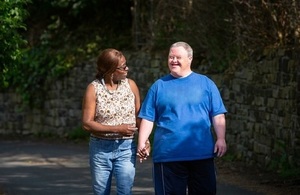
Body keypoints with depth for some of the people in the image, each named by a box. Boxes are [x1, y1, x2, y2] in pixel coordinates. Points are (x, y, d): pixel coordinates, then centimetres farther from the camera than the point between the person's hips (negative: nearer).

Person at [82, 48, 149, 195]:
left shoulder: (130, 85, 2)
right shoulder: (94, 88, -5)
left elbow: (138, 115, 7)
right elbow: (87, 124, -9)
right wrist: (117, 129, -16)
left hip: (126, 148, 1)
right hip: (100, 148, -1)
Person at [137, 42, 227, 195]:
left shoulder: (205, 83, 8)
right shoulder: (159, 86, 8)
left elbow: (218, 115, 6)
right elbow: (148, 118, 5)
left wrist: (221, 139, -6)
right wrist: (141, 143, -6)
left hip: (202, 154, 0)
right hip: (168, 155, 0)